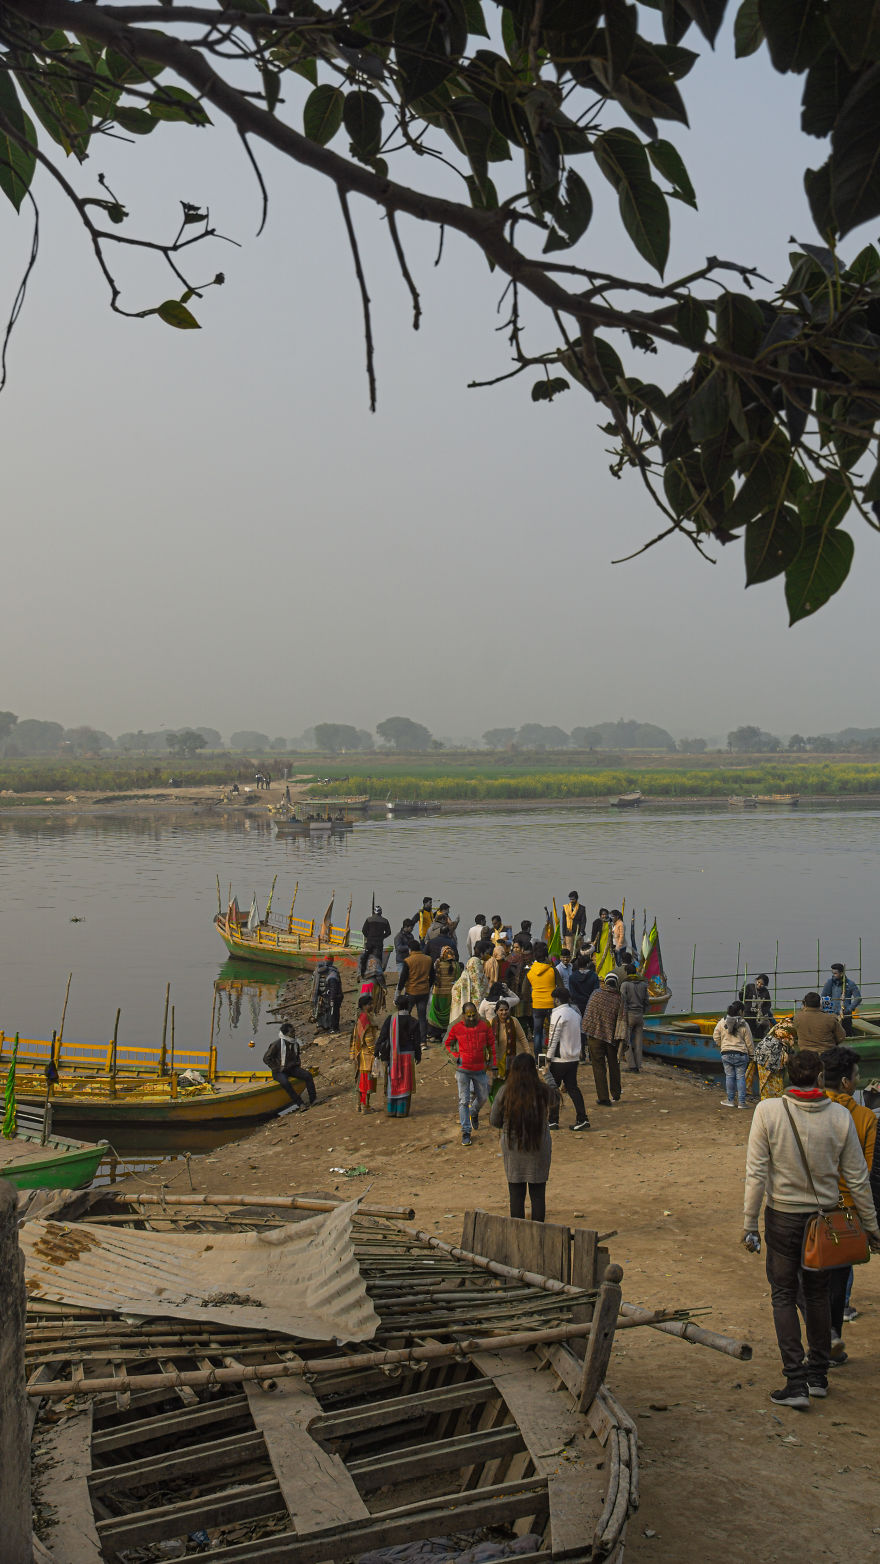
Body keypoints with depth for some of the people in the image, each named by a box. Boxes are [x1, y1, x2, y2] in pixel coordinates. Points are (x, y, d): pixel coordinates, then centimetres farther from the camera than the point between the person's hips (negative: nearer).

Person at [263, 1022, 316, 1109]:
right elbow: (266, 1058, -10)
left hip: (292, 1068, 6)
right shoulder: (277, 1044, -14)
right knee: (285, 1082, -37)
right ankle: (300, 1104, -34)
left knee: (308, 1075, -19)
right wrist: (277, 1068, -13)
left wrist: (298, 1065, 8)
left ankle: (313, 1100, -18)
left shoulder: (295, 1043, 7)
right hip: (279, 1072, -6)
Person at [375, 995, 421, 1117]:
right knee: (405, 1083, 8)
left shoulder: (390, 1019, -8)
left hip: (391, 1055, 0)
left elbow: (382, 1037, -7)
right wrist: (418, 1056, 9)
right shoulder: (413, 1022, -7)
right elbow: (416, 1041, -3)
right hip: (407, 1056, 0)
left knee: (392, 1082, 11)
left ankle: (390, 1110, 14)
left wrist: (378, 1053, 2)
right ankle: (402, 1111, 9)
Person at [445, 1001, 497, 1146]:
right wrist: (456, 1057, -7)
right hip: (463, 1070, -2)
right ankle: (466, 1132, 4)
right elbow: (448, 1044, 9)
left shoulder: (484, 1026, -4)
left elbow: (492, 1045, 5)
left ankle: (474, 1113, 47)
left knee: (483, 1097, 13)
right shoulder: (456, 1028, -6)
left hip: (480, 1070, 2)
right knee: (464, 1101, -2)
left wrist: (493, 1065, 3)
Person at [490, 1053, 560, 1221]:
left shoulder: (505, 1092, -11)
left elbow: (494, 1122, -2)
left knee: (516, 1194, 10)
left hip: (512, 1147, 0)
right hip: (539, 1148, 0)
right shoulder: (544, 1092, -12)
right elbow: (555, 1101, 13)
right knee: (538, 1194, 11)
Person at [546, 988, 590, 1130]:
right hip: (574, 1058, 7)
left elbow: (554, 1038, -15)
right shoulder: (575, 1012, 10)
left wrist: (548, 1059, -11)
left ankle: (553, 1121, 7)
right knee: (572, 1087, 10)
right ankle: (582, 1119, 4)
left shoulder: (558, 1014, -15)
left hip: (559, 1059, -7)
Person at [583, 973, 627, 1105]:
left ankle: (603, 1098, 3)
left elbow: (588, 1014, 5)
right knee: (613, 1065, 20)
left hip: (595, 1036, -1)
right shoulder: (619, 1000, -5)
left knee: (599, 1067, 4)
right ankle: (616, 1095, 30)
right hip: (611, 1038, 1)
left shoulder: (596, 994, -4)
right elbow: (622, 1021, -8)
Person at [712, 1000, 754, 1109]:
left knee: (730, 1076, 10)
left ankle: (731, 1100, 15)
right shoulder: (744, 1024, -8)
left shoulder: (722, 1022, -2)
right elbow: (749, 1041, -1)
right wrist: (752, 1054, 10)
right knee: (740, 1077, 5)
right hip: (741, 1054, -2)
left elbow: (716, 1037, 7)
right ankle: (741, 1102, 6)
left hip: (726, 1054, 2)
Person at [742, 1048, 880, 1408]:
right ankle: (818, 1375, 27)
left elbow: (756, 1173, -13)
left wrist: (749, 1224, -5)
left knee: (784, 1296, 8)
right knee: (818, 1294, 18)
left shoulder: (768, 1111, -14)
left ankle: (796, 1383, 4)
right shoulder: (839, 1116, -9)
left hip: (783, 1217, -2)